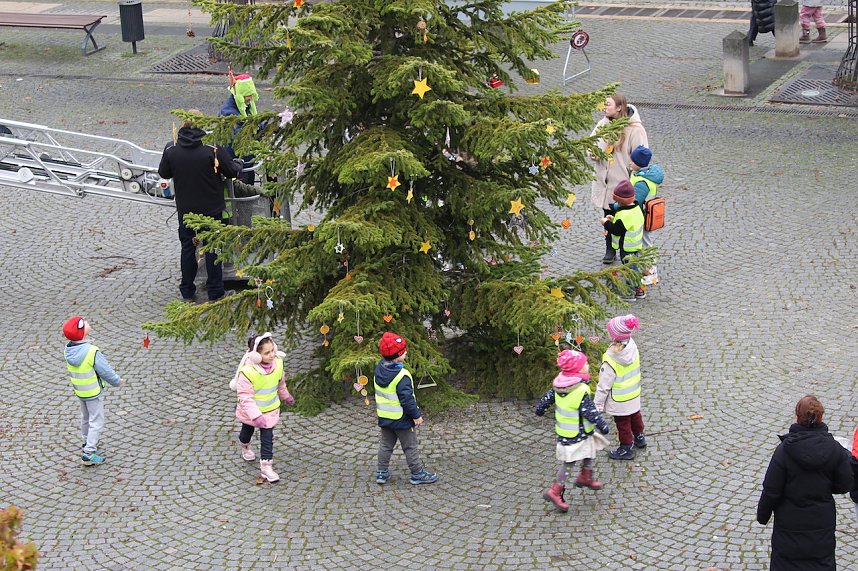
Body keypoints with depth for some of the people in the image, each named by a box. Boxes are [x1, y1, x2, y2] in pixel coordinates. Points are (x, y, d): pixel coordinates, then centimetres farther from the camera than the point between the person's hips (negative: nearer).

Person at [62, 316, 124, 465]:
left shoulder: (68, 349, -10)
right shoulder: (92, 352, -31)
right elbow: (106, 371, -21)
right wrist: (118, 382, -3)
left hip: (79, 391, 7)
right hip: (94, 392, -7)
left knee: (85, 417, 27)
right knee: (96, 422, 4)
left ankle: (87, 443, 45)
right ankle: (89, 453, 3)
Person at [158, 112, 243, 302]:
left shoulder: (171, 150, -10)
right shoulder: (213, 149, -19)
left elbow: (164, 173, 6)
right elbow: (232, 171, -9)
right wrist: (238, 164, 13)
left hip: (185, 209, 2)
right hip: (211, 208, -2)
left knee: (187, 247, 16)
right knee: (212, 248, 9)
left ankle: (187, 292, 21)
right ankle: (215, 293, 13)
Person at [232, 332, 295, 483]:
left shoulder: (277, 363, -17)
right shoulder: (247, 371, -35)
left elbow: (281, 382, 6)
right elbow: (245, 396, -32)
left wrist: (286, 396, 22)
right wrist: (255, 415, -39)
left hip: (270, 409, 2)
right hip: (250, 410, -2)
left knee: (267, 437, 0)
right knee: (247, 430, 26)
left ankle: (266, 466, 9)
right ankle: (245, 446, 58)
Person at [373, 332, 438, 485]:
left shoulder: (379, 371, -2)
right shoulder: (402, 376, -27)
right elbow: (407, 399, -25)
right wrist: (416, 415, -14)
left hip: (384, 417, 7)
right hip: (401, 419, -7)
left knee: (385, 445, 18)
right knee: (410, 447, 7)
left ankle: (381, 473, 22)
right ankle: (418, 474, 16)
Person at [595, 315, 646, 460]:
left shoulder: (610, 361, -34)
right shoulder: (633, 348, -17)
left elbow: (604, 386, -24)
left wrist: (598, 404, -12)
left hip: (619, 401, -6)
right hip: (634, 394, 6)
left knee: (623, 424, 14)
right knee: (635, 416, 28)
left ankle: (626, 448, 30)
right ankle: (639, 437, 49)